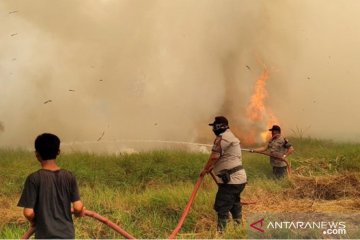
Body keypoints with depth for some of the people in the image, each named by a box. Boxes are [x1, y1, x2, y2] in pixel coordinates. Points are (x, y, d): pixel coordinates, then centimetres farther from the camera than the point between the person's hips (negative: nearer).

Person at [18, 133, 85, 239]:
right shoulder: (69, 176, -5)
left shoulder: (34, 178, -15)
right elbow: (78, 208, -8)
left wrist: (33, 221, 6)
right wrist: (80, 213, 14)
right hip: (67, 234, 3)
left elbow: (28, 212, -16)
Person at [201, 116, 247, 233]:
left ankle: (221, 231, -4)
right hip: (238, 178, 11)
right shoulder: (230, 137, 19)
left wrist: (205, 170, -1)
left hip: (231, 180, -11)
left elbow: (214, 157, -16)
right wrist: (212, 168, 22)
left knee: (222, 207, -7)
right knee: (234, 204, 21)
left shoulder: (222, 138, -14)